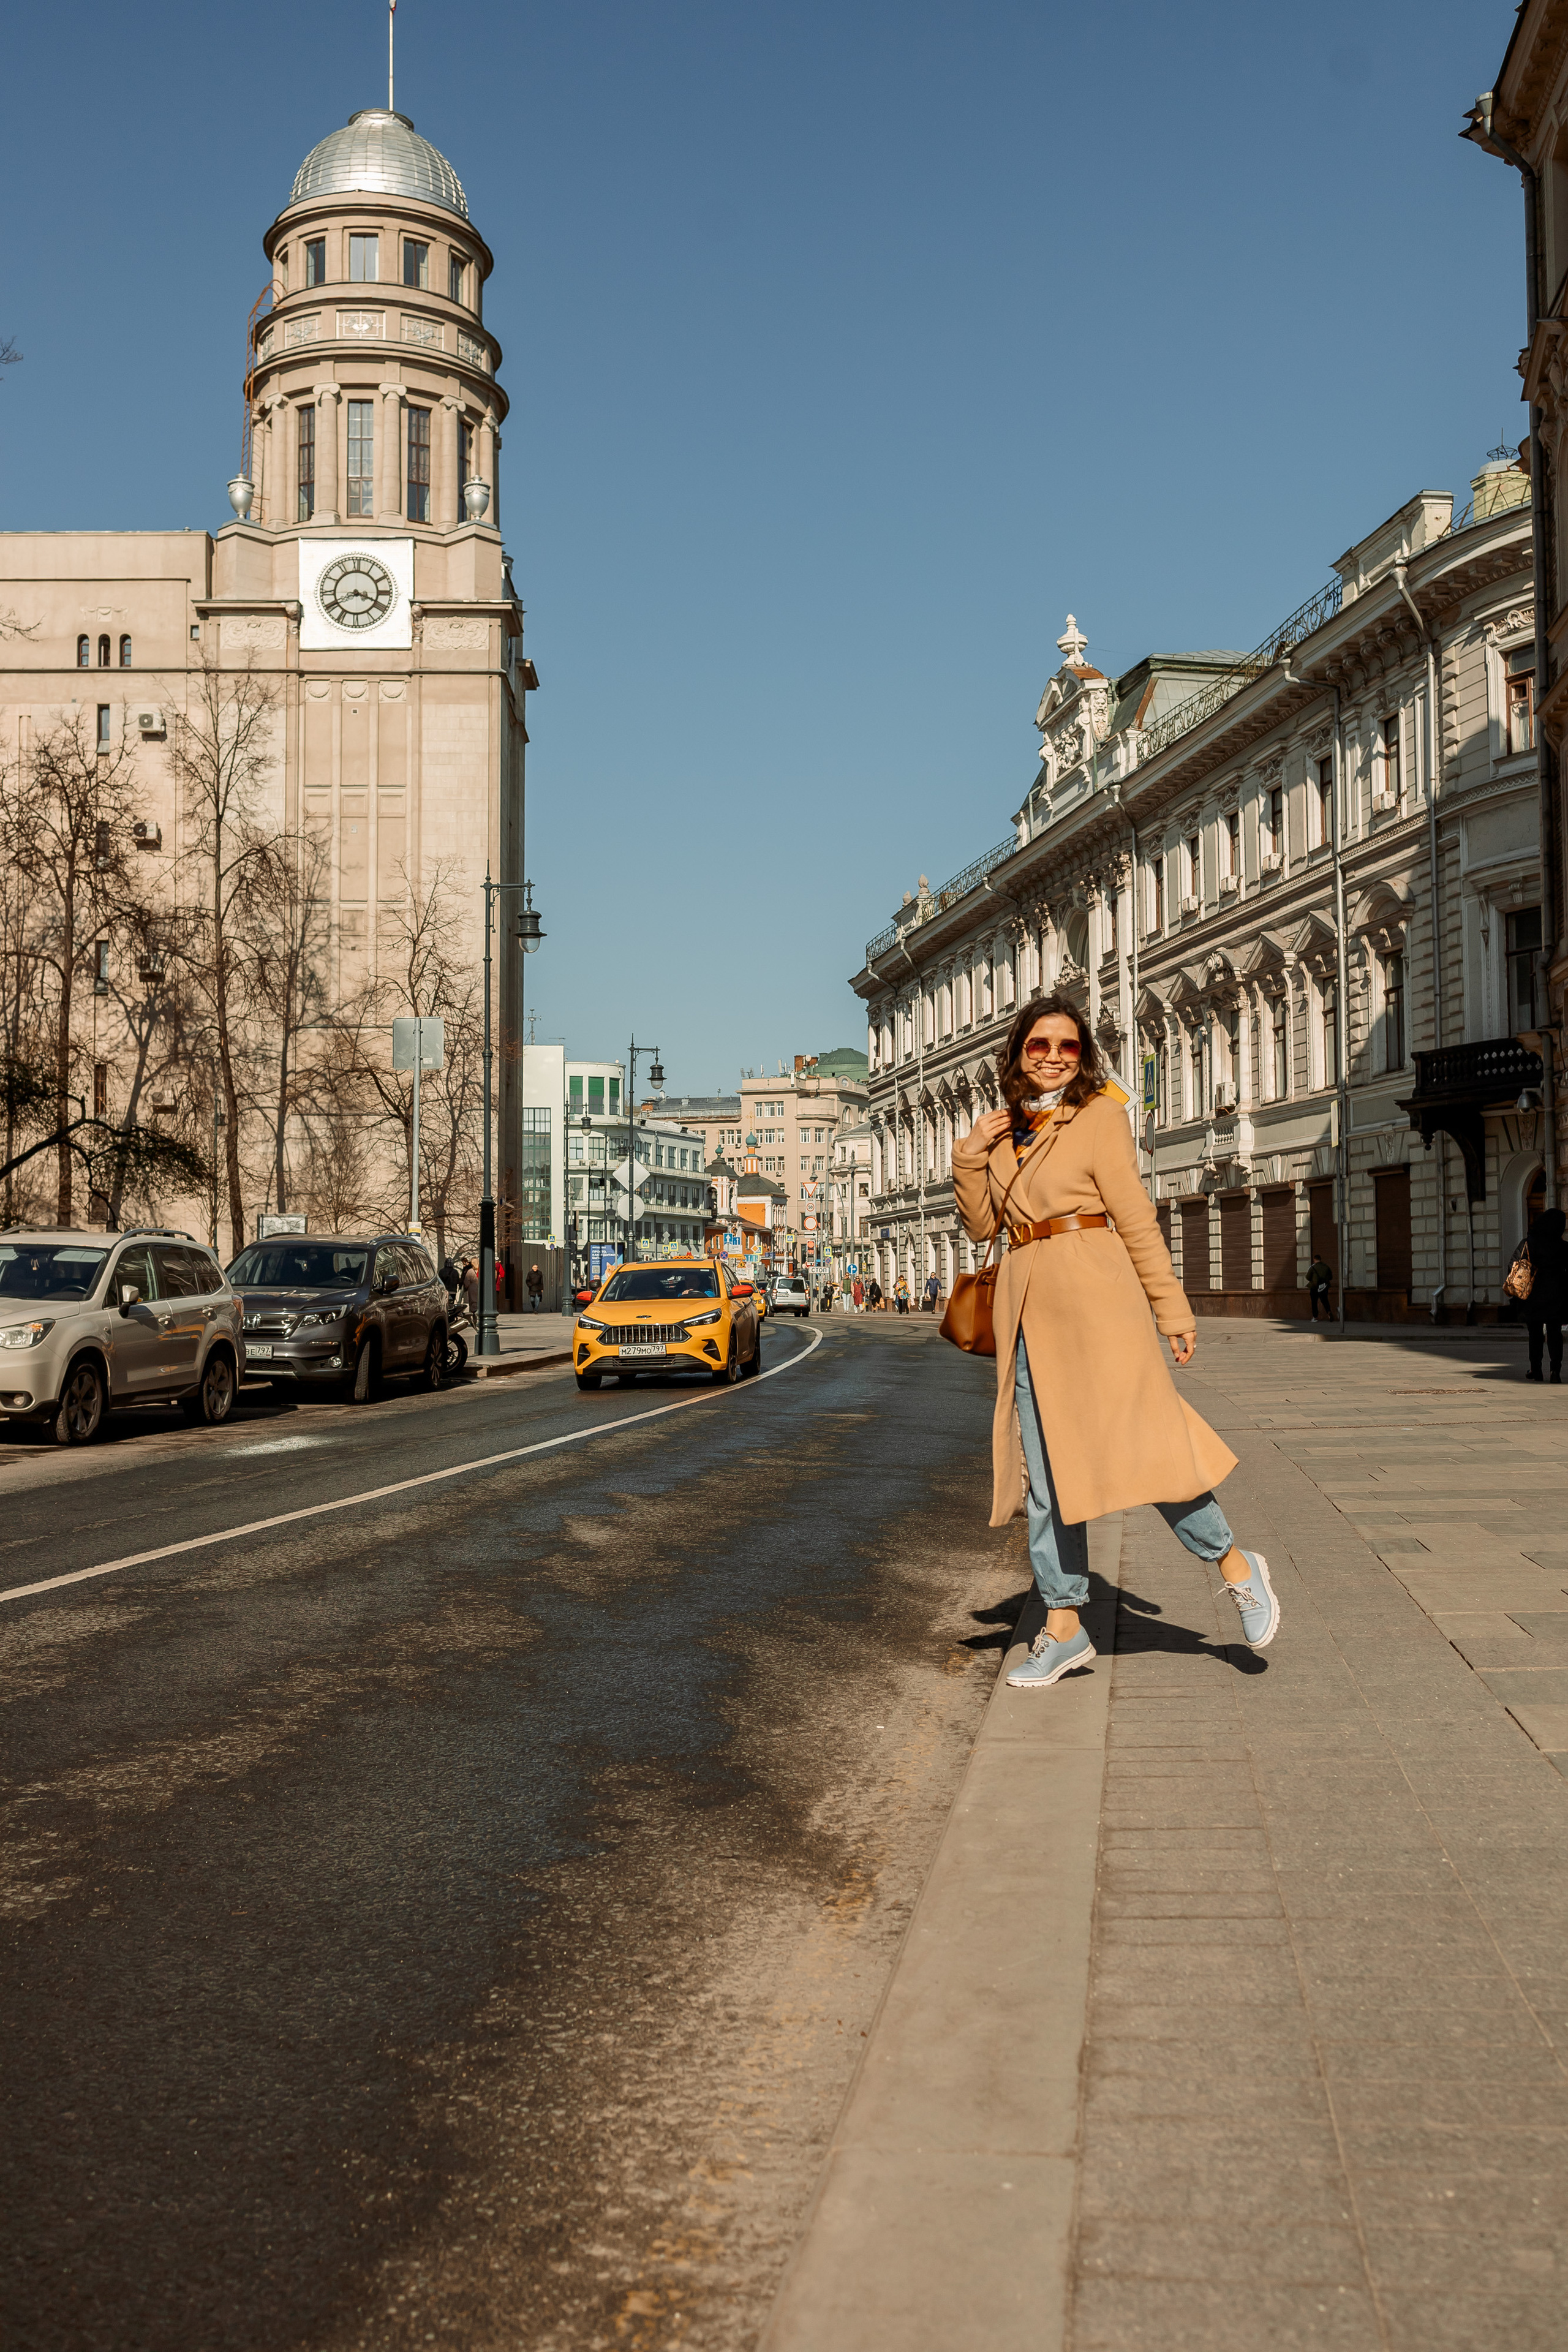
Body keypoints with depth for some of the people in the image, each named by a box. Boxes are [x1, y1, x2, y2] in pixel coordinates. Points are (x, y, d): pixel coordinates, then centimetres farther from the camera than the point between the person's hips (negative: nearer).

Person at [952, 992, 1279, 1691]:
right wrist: (968, 1158, 1)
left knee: (1134, 1444, -11)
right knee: (1045, 1470, 6)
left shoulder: (1100, 1115, 1)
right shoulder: (1007, 1130, 16)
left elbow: (1134, 1216, -3)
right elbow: (981, 1225, 16)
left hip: (1094, 1293, -5)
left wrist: (1170, 1307, -5)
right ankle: (1063, 1627, 12)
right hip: (1028, 1304, 6)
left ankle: (1237, 1567, 9)